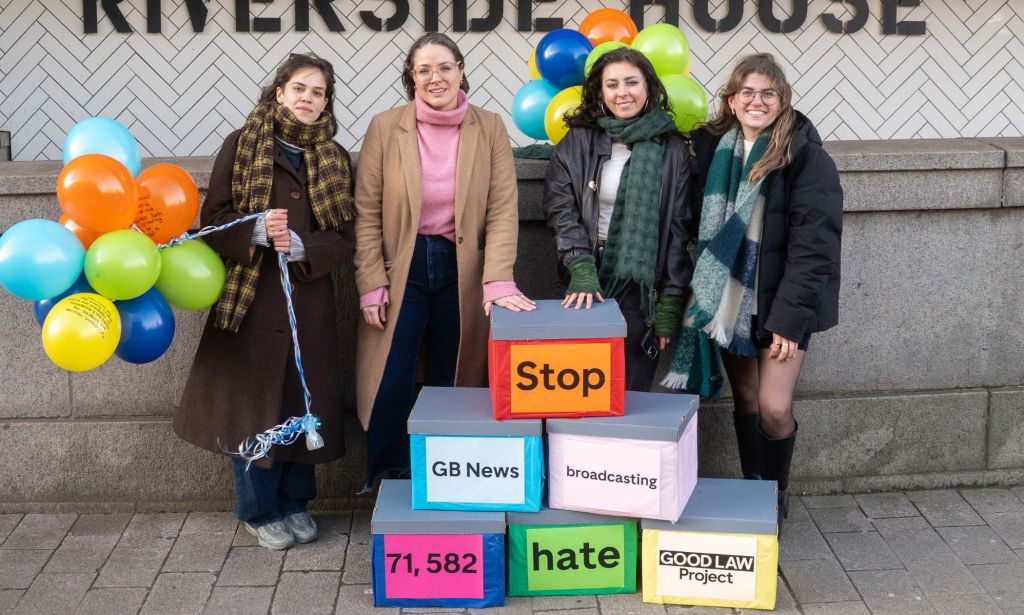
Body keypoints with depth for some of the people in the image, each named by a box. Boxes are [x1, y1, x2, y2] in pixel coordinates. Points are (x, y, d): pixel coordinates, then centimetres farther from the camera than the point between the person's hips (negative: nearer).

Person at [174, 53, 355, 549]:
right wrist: (257, 232, -21)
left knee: (304, 402, 7)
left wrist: (299, 244, -15)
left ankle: (295, 502, 24)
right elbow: (213, 220, -3)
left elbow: (345, 236, 3)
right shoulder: (241, 146, 1)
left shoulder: (336, 160, 9)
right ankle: (260, 510, 17)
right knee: (251, 402, 2)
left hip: (309, 301, 3)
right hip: (250, 298, -2)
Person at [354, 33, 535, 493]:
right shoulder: (386, 128, -4)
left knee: (454, 387, 9)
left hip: (462, 272, 1)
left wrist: (498, 281, -15)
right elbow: (367, 213, -2)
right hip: (401, 270, -1)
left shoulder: (489, 129, -1)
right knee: (390, 389, -2)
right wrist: (372, 284, -7)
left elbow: (503, 209, -5)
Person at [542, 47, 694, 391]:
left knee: (633, 391, 3)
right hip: (589, 283, 0)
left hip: (644, 286, 0)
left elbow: (677, 230, 3)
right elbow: (562, 211, -3)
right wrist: (581, 271, -17)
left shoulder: (671, 149, 3)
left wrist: (671, 302, -2)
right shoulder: (578, 143, 3)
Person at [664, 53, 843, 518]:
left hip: (780, 302, -4)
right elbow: (699, 226, 8)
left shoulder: (806, 157, -10)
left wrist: (790, 317, -18)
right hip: (727, 299, 4)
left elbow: (814, 245, -14)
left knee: (774, 407, -7)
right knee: (744, 400, 12)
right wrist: (699, 296, -1)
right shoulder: (712, 148, 3)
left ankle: (776, 496, 17)